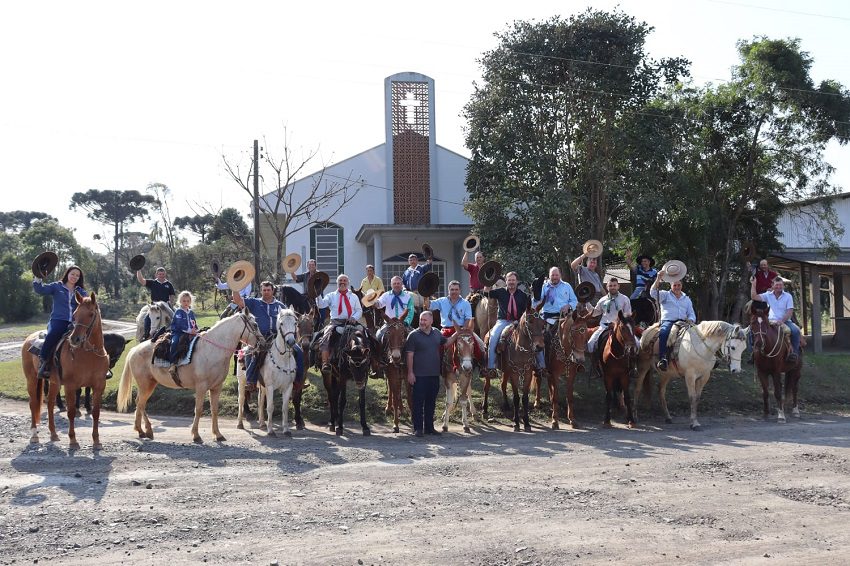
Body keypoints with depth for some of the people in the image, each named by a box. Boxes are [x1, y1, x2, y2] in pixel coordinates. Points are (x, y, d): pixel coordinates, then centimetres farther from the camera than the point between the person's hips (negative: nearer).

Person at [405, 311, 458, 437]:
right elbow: (410, 355, -9)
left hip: (434, 375, 5)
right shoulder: (414, 335, -7)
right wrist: (410, 372, -13)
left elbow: (446, 342, 25)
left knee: (431, 402, 12)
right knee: (418, 403, -1)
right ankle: (418, 428, 6)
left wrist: (457, 334, 11)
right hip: (419, 375, -5)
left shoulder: (437, 334, 9)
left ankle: (429, 427, 21)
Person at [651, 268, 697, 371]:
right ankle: (662, 358, -45)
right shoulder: (665, 295, 14)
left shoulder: (687, 299, 25)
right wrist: (658, 279, -15)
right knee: (664, 333, -37)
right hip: (667, 321, -4)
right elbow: (653, 293, -4)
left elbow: (692, 314, 22)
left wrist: (690, 320, -3)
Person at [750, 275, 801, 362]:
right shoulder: (768, 295, 7)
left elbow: (790, 311, -5)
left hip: (785, 321, -1)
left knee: (795, 330, -30)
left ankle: (795, 352, -17)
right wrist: (753, 284, -12)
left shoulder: (788, 296, 3)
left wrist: (781, 321, -20)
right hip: (771, 321, 1)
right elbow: (754, 297, -4)